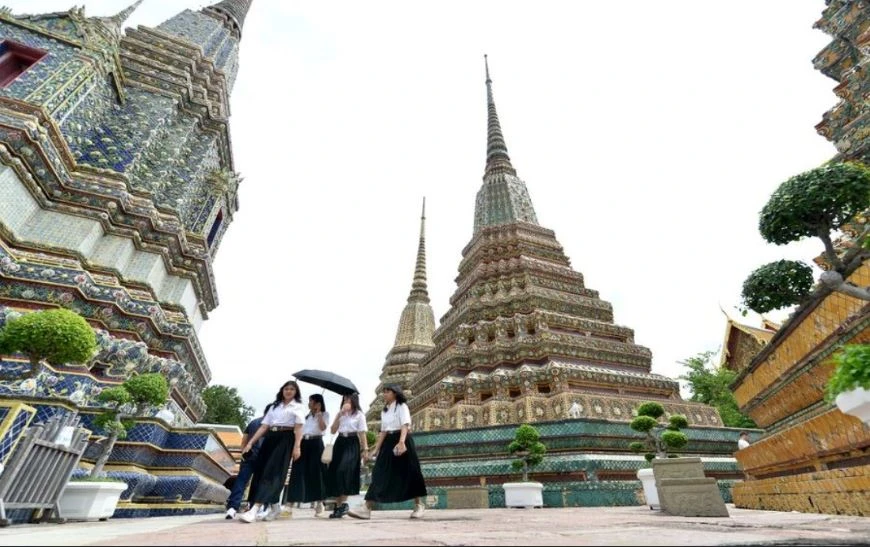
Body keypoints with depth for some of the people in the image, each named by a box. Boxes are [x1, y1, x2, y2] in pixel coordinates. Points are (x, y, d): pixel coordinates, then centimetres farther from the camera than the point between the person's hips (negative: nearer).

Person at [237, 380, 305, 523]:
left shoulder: (298, 407, 7)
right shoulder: (274, 407, 21)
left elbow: (298, 428, -4)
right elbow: (264, 427, 16)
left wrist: (297, 447, -16)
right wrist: (250, 443, 5)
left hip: (285, 440, -6)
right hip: (270, 439, 6)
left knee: (272, 472, -13)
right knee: (261, 471, 3)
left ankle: (254, 510, -20)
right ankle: (275, 507, 17)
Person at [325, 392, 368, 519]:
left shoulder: (359, 414, 2)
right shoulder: (341, 414, 16)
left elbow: (362, 434, -1)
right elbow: (333, 430, 5)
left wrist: (365, 449, -8)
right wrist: (339, 414, -4)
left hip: (352, 444, -5)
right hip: (340, 443, 5)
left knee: (343, 471, -19)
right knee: (334, 472, 0)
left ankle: (344, 503, -10)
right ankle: (338, 504, 11)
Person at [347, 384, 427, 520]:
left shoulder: (402, 406, -5)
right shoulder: (384, 411, 17)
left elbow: (405, 425, -19)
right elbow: (383, 431, 18)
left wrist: (401, 442, -34)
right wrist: (377, 448, 11)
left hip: (401, 441, -6)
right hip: (388, 442, 6)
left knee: (409, 473, 1)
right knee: (380, 473, -2)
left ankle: (419, 505, 16)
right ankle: (366, 508, -6)